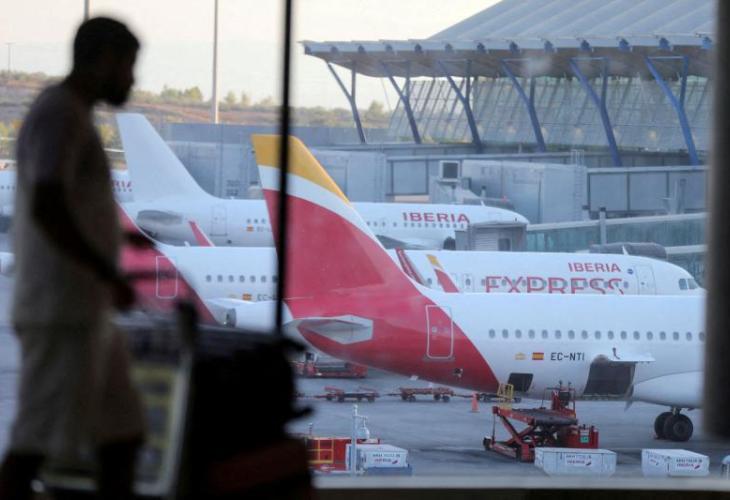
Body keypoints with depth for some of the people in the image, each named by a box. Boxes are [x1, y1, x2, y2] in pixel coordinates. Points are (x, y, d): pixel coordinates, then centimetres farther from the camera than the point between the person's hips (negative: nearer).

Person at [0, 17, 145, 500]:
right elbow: (46, 208, -24)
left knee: (123, 433, 11)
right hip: (61, 311, -10)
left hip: (86, 311, 10)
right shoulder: (59, 114, -13)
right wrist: (110, 276, -21)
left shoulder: (72, 116, 18)